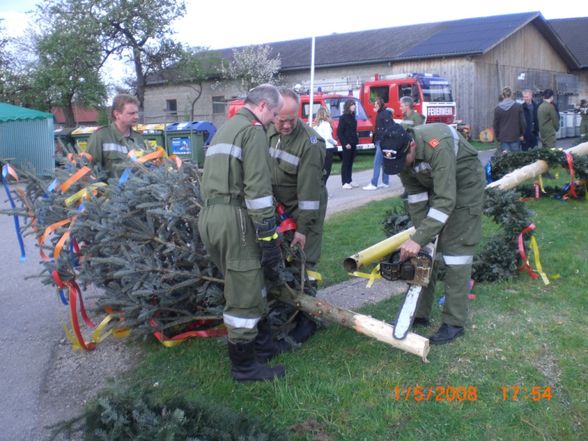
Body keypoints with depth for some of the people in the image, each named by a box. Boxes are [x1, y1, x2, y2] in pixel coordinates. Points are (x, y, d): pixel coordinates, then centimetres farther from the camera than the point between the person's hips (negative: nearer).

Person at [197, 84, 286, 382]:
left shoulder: (225, 129, 25)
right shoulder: (253, 129, -6)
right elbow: (258, 188, -16)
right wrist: (269, 237, -15)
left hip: (209, 215, 10)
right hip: (233, 218, -10)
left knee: (250, 282, 20)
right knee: (244, 294, 0)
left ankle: (264, 344, 32)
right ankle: (244, 366, 10)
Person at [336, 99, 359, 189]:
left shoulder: (352, 117, 13)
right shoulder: (343, 118, -8)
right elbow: (339, 132, -11)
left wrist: (356, 142, 11)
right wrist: (345, 143, -16)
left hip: (353, 144, 7)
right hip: (347, 144, -7)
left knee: (350, 163, 10)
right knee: (346, 163, -3)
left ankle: (349, 181, 17)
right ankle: (345, 183, 0)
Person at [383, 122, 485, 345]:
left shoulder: (439, 146, -39)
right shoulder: (400, 153, -17)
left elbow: (446, 200, -40)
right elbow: (415, 194, -9)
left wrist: (418, 239, -42)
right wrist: (421, 233, -13)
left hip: (465, 186, -6)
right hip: (435, 186, 7)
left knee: (456, 250, -11)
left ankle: (454, 322, -4)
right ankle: (420, 313, 12)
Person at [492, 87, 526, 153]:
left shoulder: (498, 108, -1)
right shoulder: (518, 106, -5)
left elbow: (495, 125, 4)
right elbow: (522, 122, -2)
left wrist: (497, 137, 14)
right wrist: (522, 134, 10)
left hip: (503, 138, 1)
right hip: (515, 137, -1)